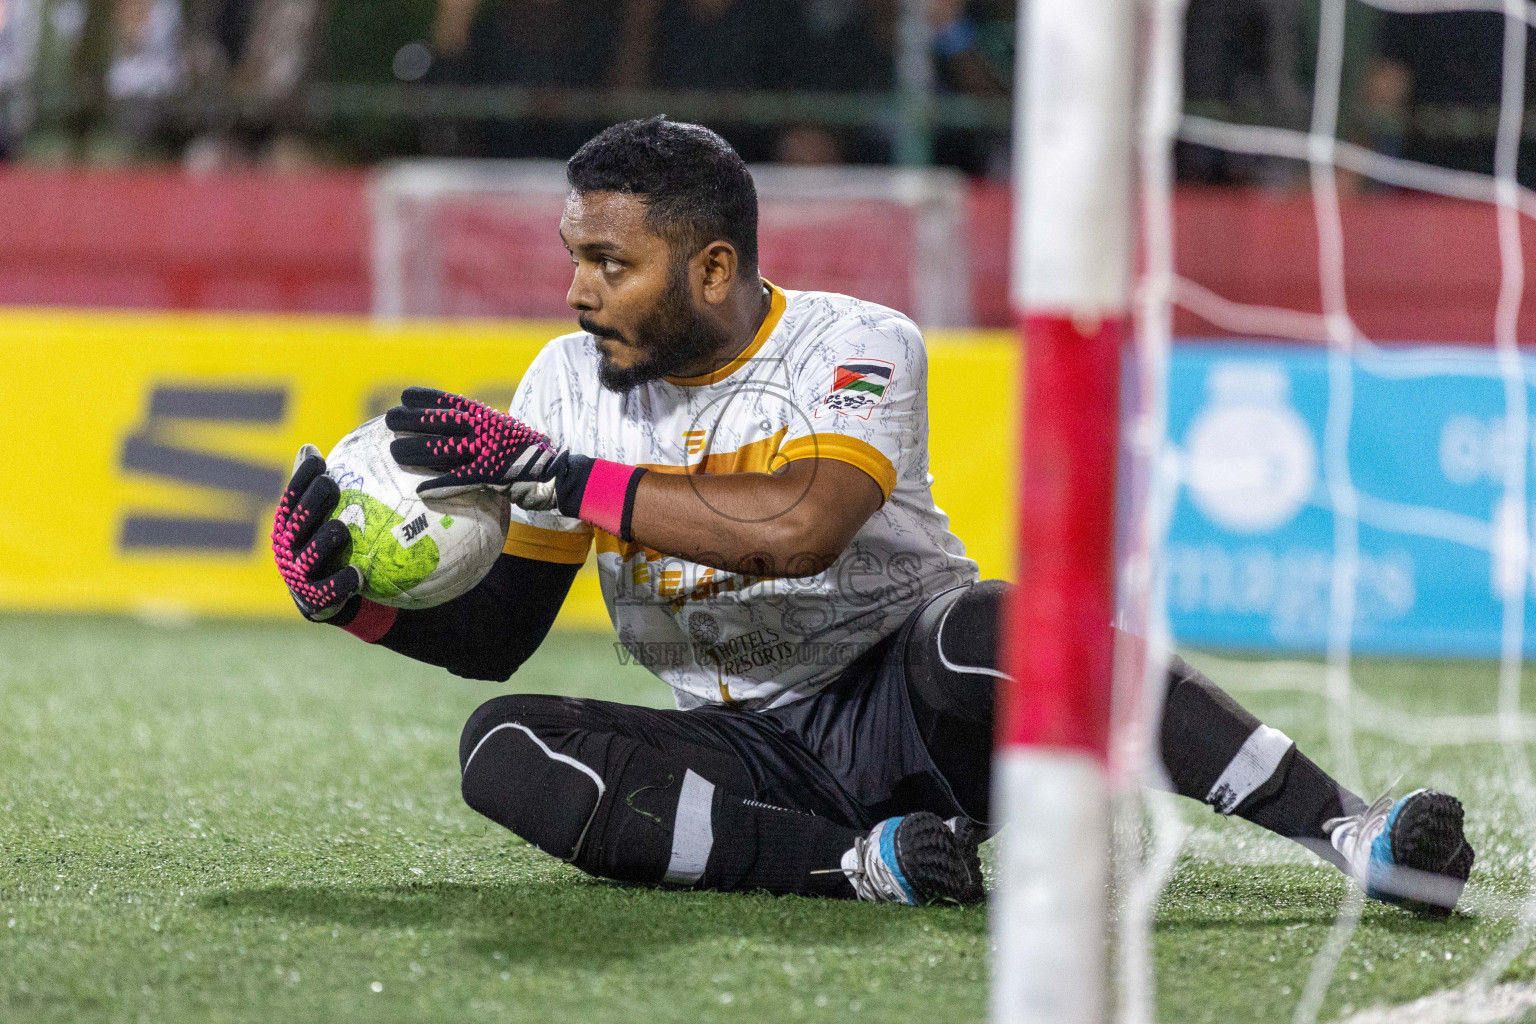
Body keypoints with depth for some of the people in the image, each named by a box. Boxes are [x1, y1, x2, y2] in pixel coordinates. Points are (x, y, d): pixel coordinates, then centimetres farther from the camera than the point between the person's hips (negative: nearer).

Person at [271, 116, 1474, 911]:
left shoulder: (859, 346, -13)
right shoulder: (571, 382, 2)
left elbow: (797, 527, -34)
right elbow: (496, 632, 4)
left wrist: (552, 473, -32)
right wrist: (361, 599, -17)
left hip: (908, 705, -4)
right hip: (749, 759, 4)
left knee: (983, 628, -39)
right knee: (506, 748, -23)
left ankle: (1352, 834, -43)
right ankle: (863, 866, -33)